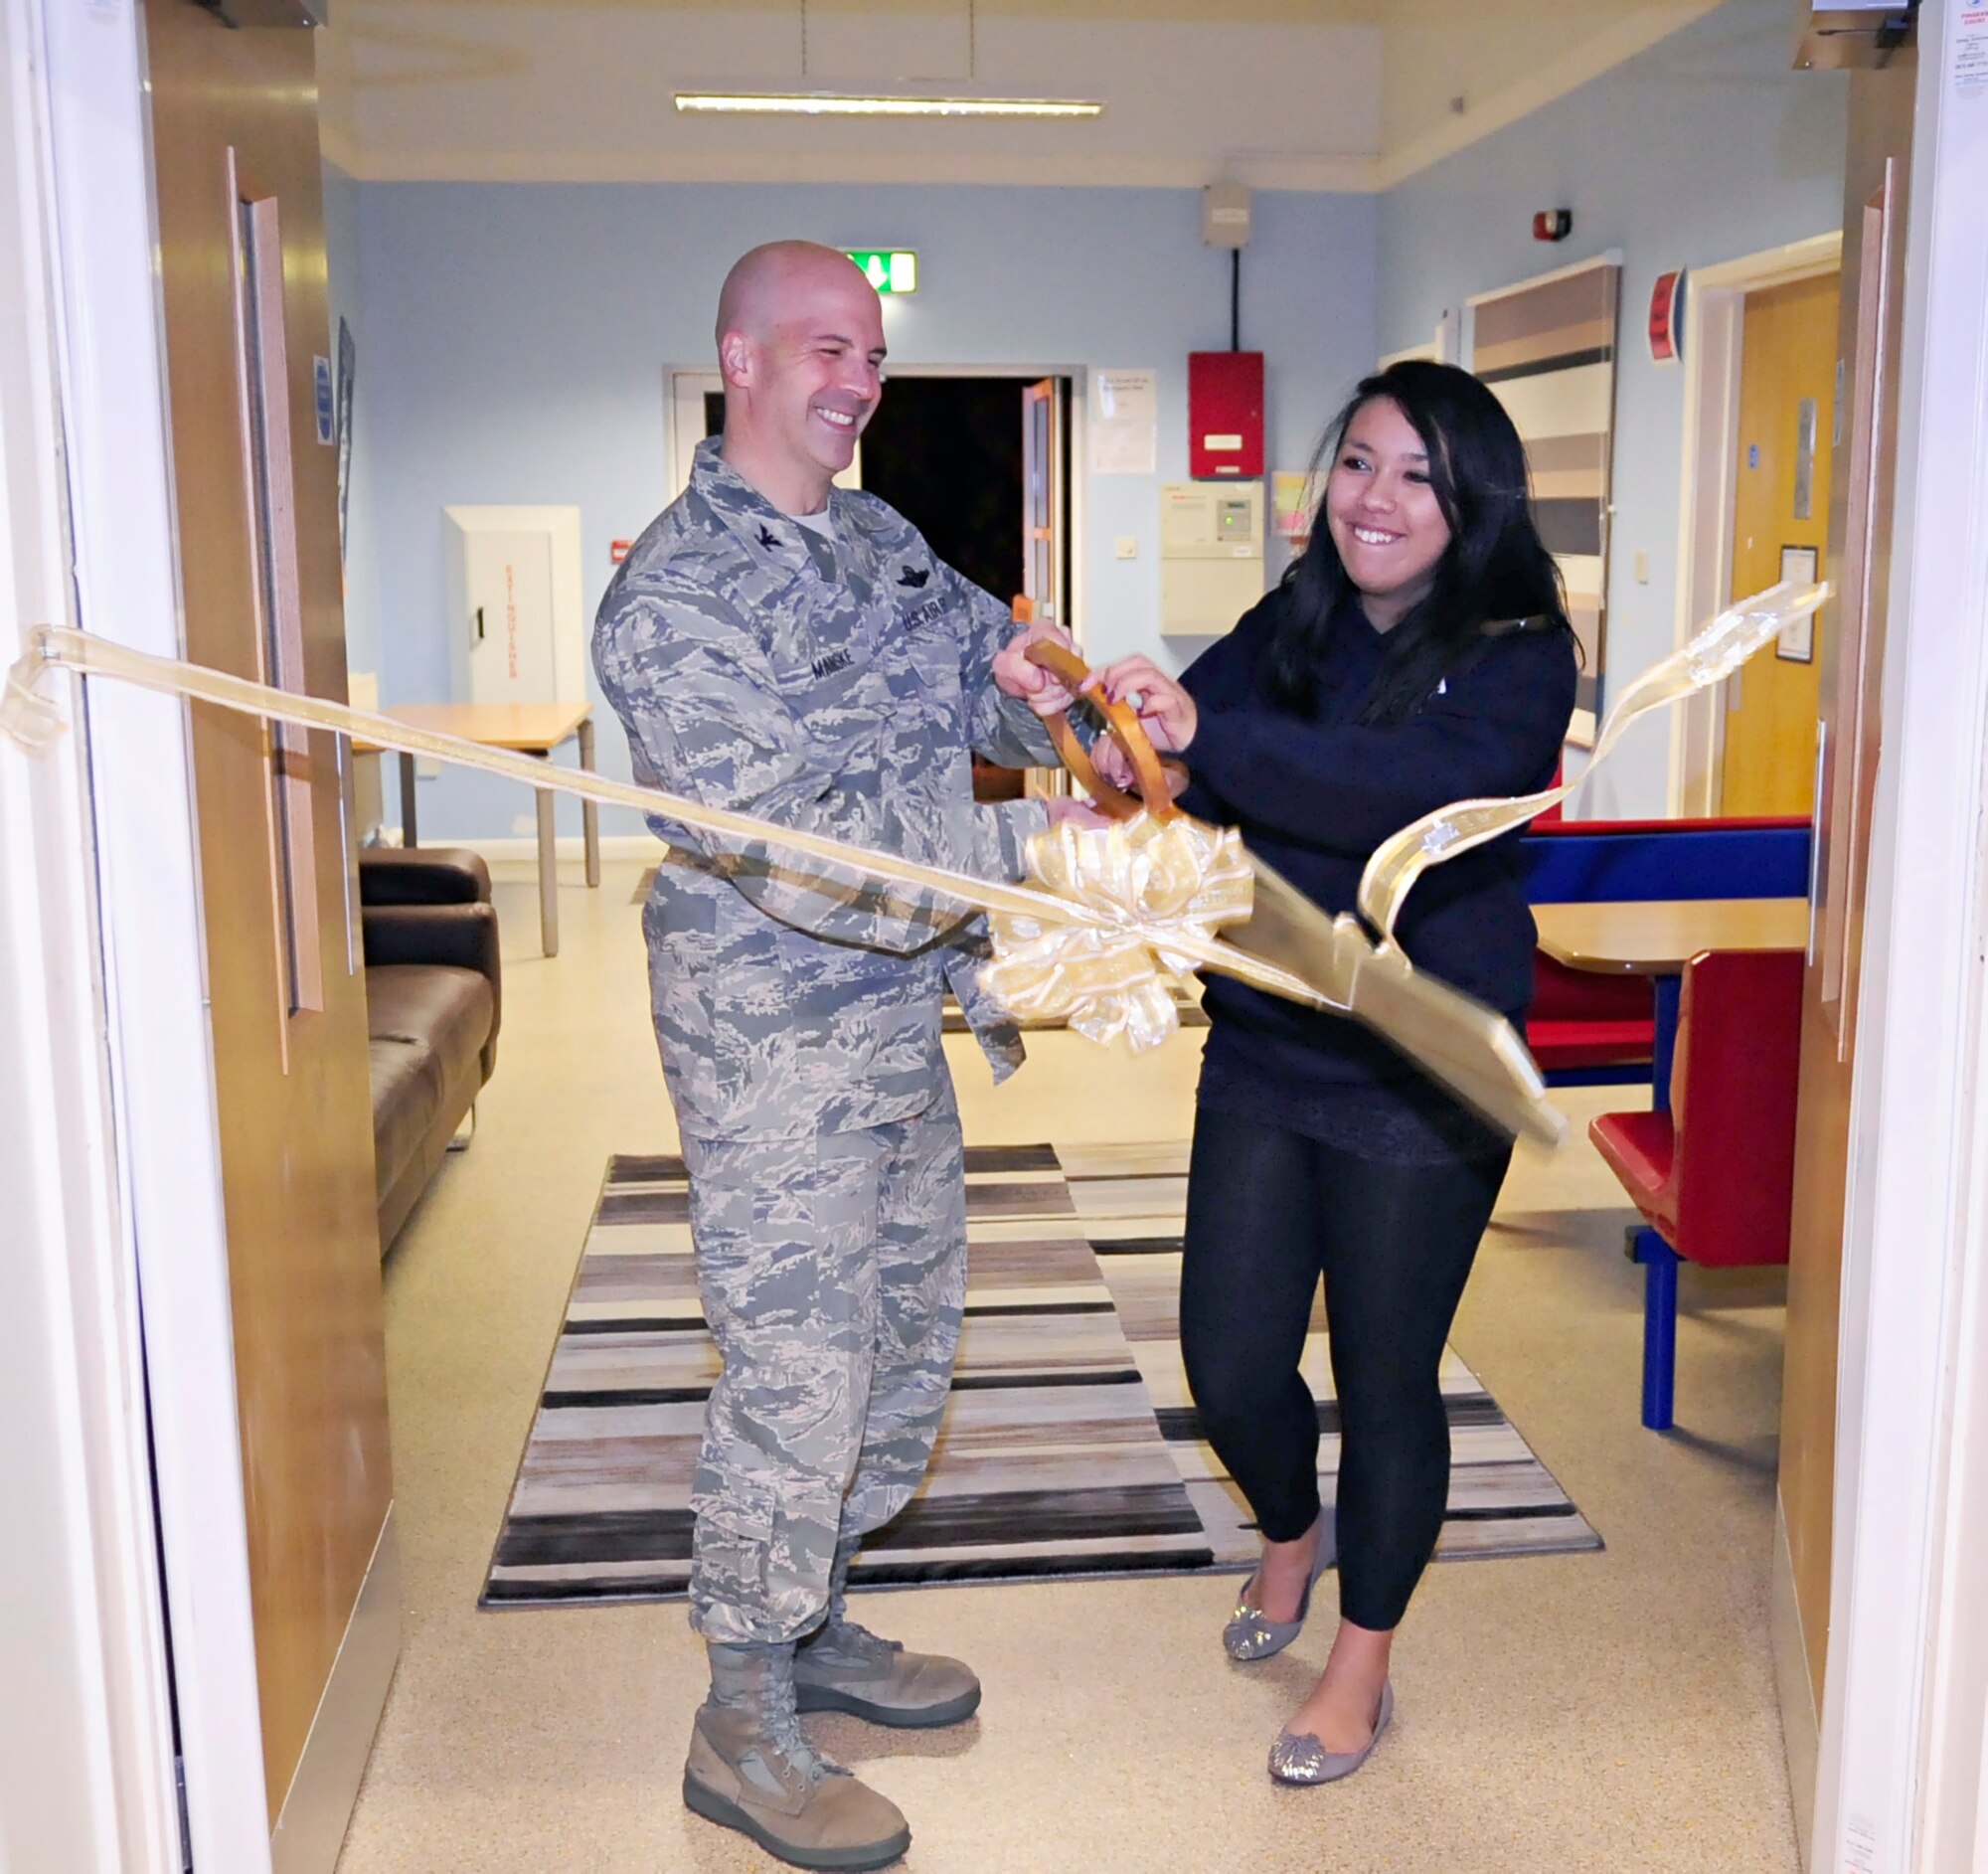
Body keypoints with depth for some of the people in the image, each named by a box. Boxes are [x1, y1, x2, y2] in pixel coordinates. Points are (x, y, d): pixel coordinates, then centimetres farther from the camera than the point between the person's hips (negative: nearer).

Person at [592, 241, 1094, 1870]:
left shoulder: (883, 540, 10)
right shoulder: (676, 596, -17)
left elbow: (988, 659, 22)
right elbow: (798, 853, -25)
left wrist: (1028, 683, -3)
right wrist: (1038, 841, -27)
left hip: (900, 1015, 9)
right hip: (776, 1043, -9)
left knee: (905, 1344, 18)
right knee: (800, 1380, -1)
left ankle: (814, 1626, 38)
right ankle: (744, 1727, 19)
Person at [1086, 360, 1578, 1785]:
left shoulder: (1516, 660, -12)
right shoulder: (1291, 631, 4)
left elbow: (1415, 789, -32)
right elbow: (1180, 751, -8)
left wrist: (1206, 736, -43)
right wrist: (1117, 750, -32)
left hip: (1419, 1089, -4)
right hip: (1262, 1059, 5)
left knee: (1386, 1375, 8)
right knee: (1230, 1361, 10)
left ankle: (1364, 1663, 32)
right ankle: (1293, 1533, 45)